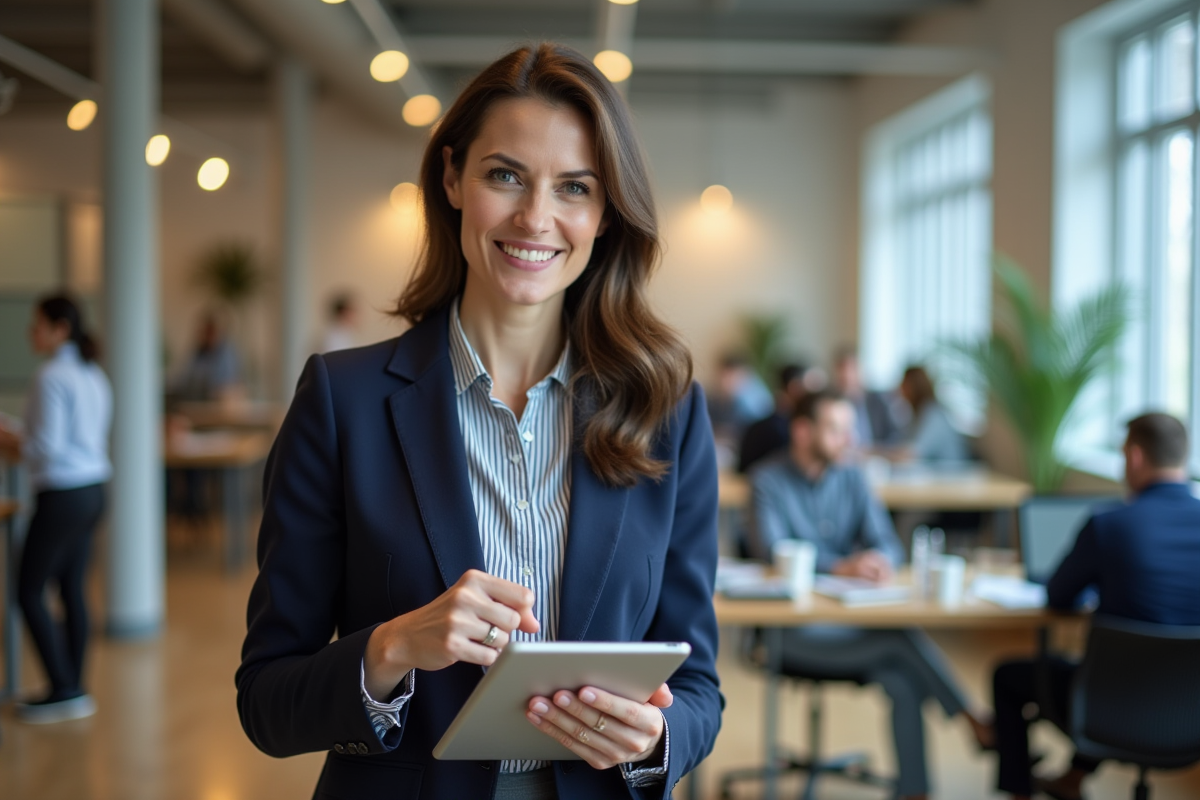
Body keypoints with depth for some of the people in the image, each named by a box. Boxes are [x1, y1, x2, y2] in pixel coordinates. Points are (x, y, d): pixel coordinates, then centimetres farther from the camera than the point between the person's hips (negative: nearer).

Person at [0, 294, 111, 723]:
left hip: (62, 495, -9)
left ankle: (64, 691, 3)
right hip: (92, 490, 9)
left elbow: (47, 447, -19)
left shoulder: (51, 377, -16)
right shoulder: (93, 374, 11)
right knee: (72, 589, 12)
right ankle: (74, 692, 17)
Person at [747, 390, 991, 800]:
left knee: (905, 681, -23)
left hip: (854, 620, 5)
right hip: (794, 627, -5)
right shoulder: (768, 480, -4)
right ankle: (974, 723, -8)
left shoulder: (851, 479, 12)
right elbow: (771, 551, -18)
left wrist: (881, 560, -19)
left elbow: (887, 543, 6)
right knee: (904, 640, -24)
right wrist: (840, 566, -32)